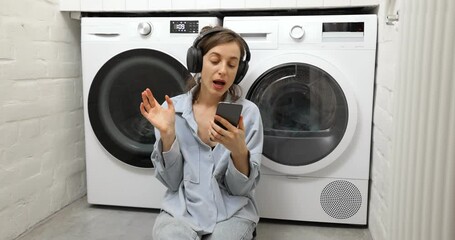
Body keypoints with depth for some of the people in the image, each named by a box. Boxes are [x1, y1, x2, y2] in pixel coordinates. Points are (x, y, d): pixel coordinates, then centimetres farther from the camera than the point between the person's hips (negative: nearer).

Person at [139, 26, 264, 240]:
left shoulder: (248, 112, -5)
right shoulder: (173, 108, -3)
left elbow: (242, 188, -6)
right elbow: (172, 182, -3)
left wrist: (239, 150, -25)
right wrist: (167, 134, -18)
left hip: (232, 211, 1)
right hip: (181, 209, 0)